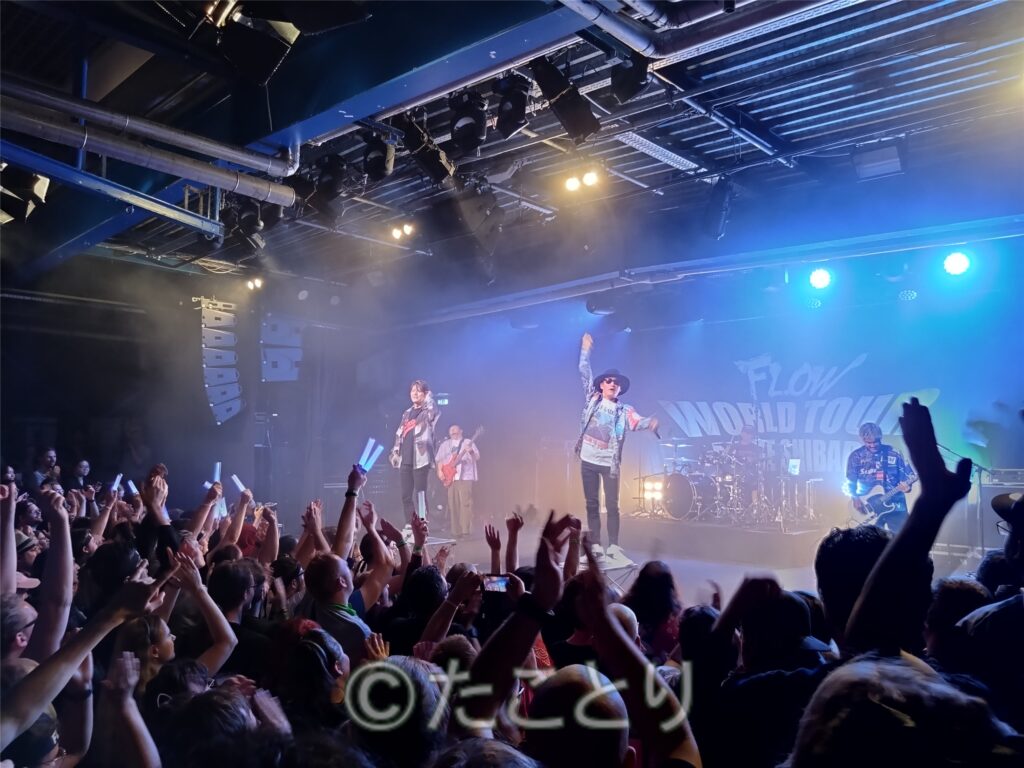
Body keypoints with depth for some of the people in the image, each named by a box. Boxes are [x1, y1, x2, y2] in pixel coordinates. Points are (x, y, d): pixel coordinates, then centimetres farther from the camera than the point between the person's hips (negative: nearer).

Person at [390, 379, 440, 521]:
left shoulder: (429, 412, 1)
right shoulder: (407, 413, 19)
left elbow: (435, 413, -24)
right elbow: (399, 434, 20)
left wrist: (429, 398, -11)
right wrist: (395, 452, 12)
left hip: (420, 459, -6)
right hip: (405, 459, 6)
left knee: (420, 495, -6)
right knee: (406, 496, 6)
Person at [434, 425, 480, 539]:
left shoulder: (468, 443, 8)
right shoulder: (445, 444, 19)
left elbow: (477, 458, -1)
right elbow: (439, 459, 16)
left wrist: (471, 452, -21)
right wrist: (440, 471, 0)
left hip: (465, 476, -4)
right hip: (450, 477, 4)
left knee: (465, 503, -12)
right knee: (453, 504, 2)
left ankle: (466, 530, -12)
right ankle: (456, 530, 6)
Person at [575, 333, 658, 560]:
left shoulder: (623, 410, 3)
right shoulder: (592, 398, 6)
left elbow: (638, 422, -14)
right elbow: (585, 373, 6)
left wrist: (650, 422, -35)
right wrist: (585, 351, 2)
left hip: (609, 463, -1)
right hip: (588, 459, 1)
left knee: (612, 505, -2)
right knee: (592, 505, 6)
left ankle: (614, 546, 5)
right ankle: (596, 546, 13)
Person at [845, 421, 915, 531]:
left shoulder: (894, 453, 2)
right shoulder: (856, 457, 1)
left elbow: (908, 474, 5)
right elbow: (850, 483, 5)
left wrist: (906, 486, -16)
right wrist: (855, 499, -11)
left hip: (895, 505, 0)